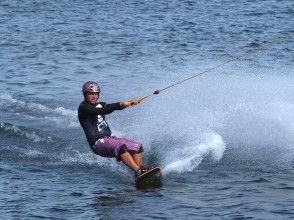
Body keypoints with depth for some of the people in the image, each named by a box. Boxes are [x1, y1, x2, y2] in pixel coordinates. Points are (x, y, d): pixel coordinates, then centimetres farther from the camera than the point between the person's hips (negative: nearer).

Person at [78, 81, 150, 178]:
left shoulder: (100, 105, 19)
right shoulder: (83, 107, -6)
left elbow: (115, 107, 3)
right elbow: (101, 111, -22)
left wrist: (130, 102, -16)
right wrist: (120, 104, -29)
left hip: (109, 138, 9)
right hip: (98, 142, -9)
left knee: (137, 147, 0)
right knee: (120, 147, -33)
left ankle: (141, 170, -9)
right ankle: (139, 171, -42)